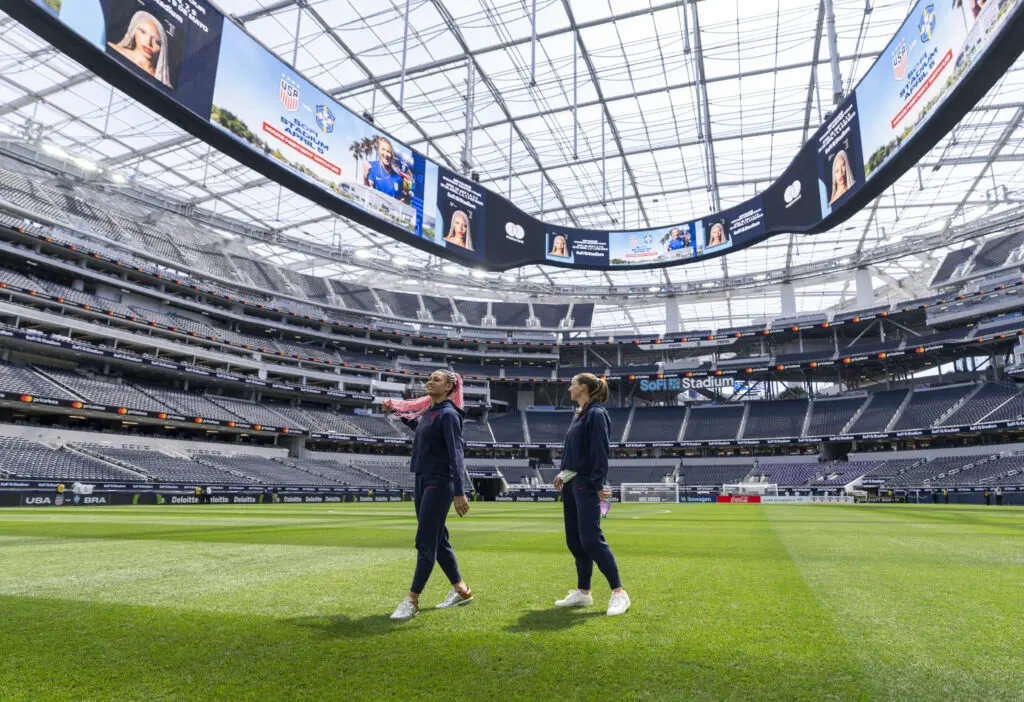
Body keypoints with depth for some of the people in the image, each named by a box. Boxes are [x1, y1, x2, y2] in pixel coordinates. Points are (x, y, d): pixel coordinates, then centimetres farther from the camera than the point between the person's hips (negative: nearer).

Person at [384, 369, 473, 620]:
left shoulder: (448, 414, -13)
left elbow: (456, 453, -21)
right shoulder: (428, 411, 12)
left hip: (439, 483, -9)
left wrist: (459, 492, -27)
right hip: (422, 481, 9)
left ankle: (412, 601, 1)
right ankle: (461, 590, 26)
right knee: (437, 540, 14)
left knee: (425, 542, -6)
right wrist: (396, 411, 40)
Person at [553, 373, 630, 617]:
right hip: (571, 484, 10)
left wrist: (597, 484, -20)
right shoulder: (579, 415, 16)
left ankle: (618, 593, -2)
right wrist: (564, 473, 11)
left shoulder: (596, 414, -11)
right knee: (574, 540, 11)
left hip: (586, 485, -9)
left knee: (591, 539, -11)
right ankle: (583, 592, 21)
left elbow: (601, 452, -17)